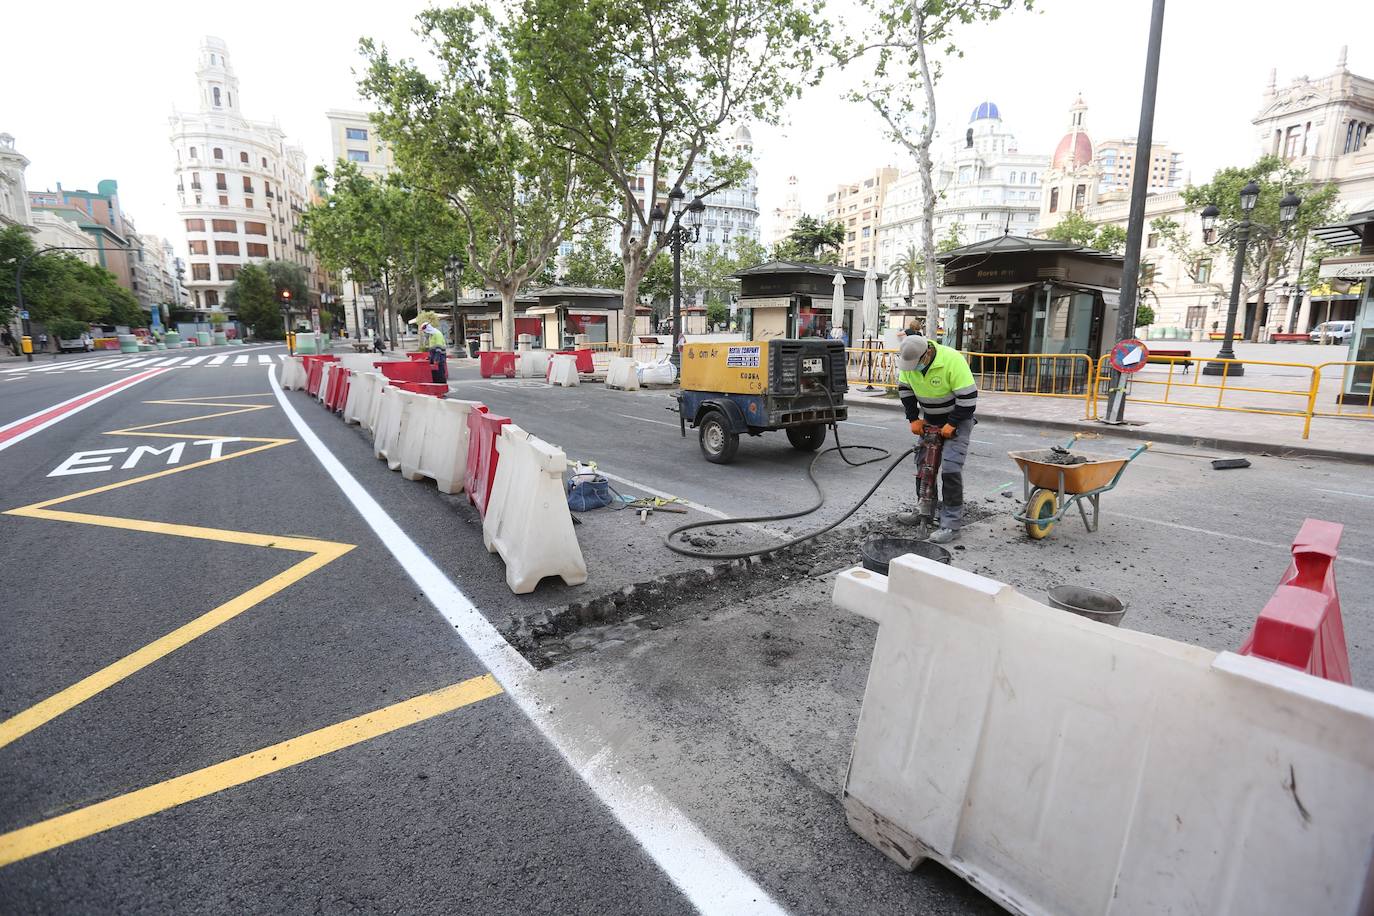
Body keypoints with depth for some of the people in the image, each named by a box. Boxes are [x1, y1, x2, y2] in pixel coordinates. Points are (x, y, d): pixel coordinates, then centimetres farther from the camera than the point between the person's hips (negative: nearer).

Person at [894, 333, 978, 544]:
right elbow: (904, 389, 3)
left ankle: (951, 523, -8)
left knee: (950, 468, -15)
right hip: (931, 419, 6)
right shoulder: (909, 361, -12)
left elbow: (968, 397, -27)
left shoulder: (952, 360, -30)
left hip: (958, 418, -6)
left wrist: (952, 425, -21)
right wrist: (914, 419, -2)